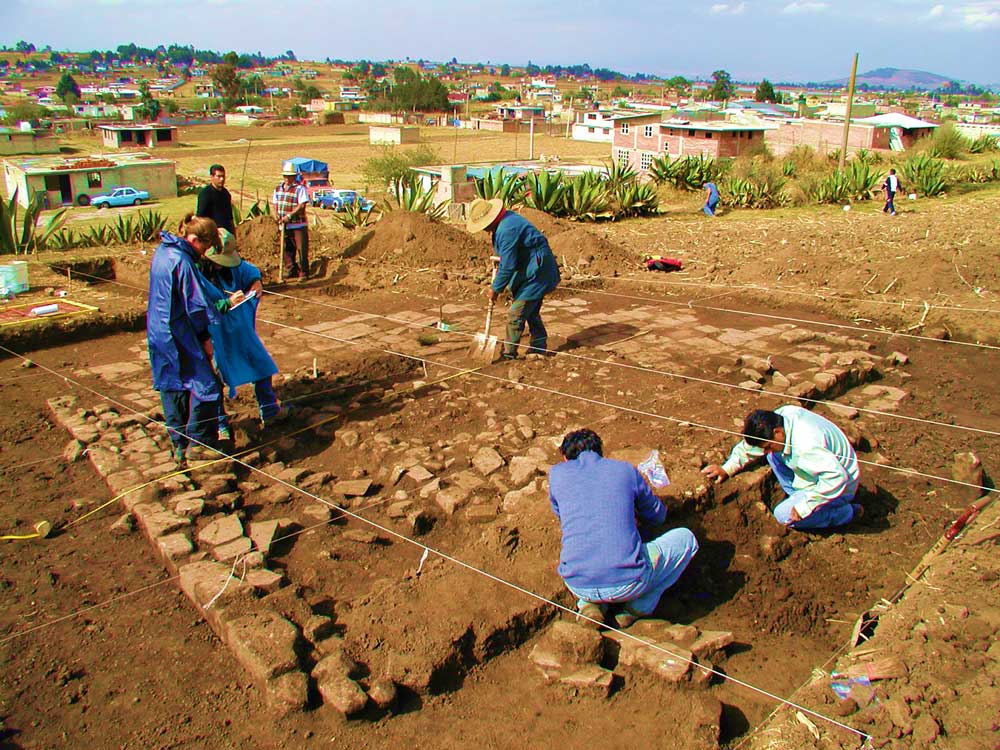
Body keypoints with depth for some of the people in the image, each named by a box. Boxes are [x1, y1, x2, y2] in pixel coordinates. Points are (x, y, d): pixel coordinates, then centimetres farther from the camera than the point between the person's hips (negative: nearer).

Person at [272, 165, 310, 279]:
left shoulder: (300, 188, -8)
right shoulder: (278, 189, 13)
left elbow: (301, 205, -16)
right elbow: (275, 204, 19)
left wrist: (289, 216, -20)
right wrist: (277, 217, 2)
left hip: (298, 225, -6)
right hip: (284, 226, 6)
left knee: (302, 249, -4)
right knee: (286, 249, 11)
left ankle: (303, 273, 5)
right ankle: (291, 271, 23)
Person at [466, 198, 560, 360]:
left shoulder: (506, 230, -27)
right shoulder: (507, 218, 7)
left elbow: (507, 266, -24)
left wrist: (496, 289, -14)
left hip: (535, 272, -11)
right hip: (531, 269, 11)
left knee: (516, 313, -6)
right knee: (531, 311, 20)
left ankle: (509, 353, 3)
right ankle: (539, 346, 30)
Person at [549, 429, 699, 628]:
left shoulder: (557, 473, 12)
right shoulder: (626, 470, 11)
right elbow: (658, 516, 28)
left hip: (577, 585, 3)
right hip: (627, 584, -2)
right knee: (685, 538, 23)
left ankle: (588, 604, 11)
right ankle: (636, 609, 12)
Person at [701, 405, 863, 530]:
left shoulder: (807, 446, -38)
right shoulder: (780, 416, -13)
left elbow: (837, 477, -40)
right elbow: (752, 443, 2)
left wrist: (805, 505, -33)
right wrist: (727, 468, -3)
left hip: (839, 485, -8)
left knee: (784, 515, -14)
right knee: (774, 455, -1)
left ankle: (848, 512, -1)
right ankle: (798, 497, 8)